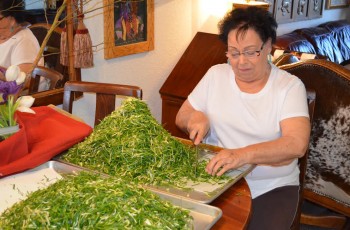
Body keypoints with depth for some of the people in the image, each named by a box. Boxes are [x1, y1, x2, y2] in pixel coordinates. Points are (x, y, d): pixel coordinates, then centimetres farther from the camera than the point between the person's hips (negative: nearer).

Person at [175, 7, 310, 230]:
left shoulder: (290, 86, -5)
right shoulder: (216, 75, 5)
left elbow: (297, 143, -19)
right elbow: (181, 117, 14)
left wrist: (244, 154, -34)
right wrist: (195, 117, -11)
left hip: (272, 187, -1)